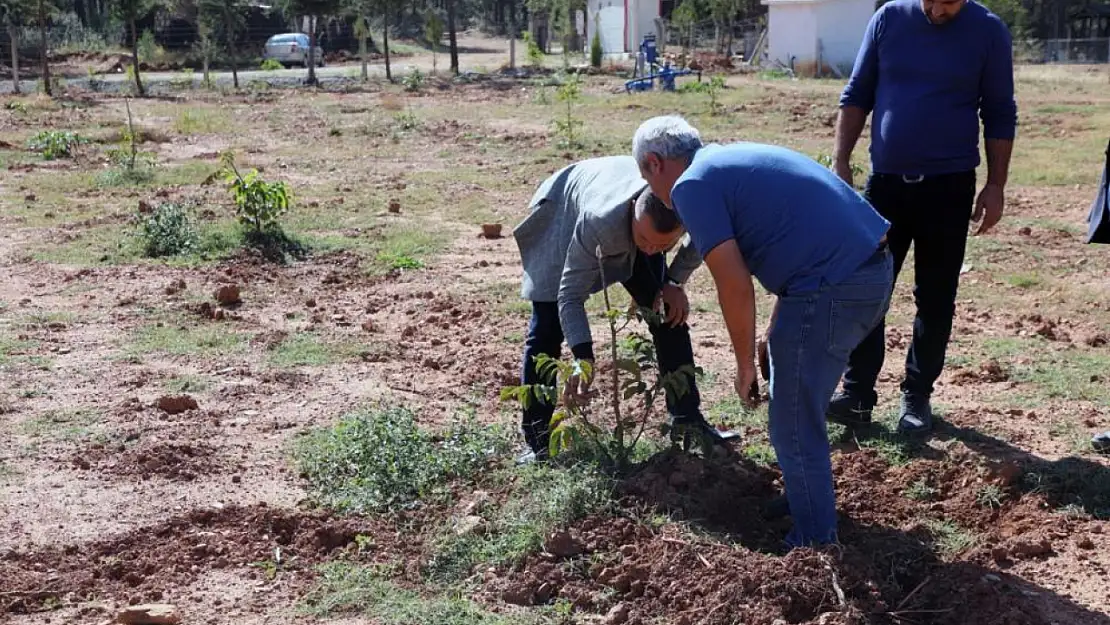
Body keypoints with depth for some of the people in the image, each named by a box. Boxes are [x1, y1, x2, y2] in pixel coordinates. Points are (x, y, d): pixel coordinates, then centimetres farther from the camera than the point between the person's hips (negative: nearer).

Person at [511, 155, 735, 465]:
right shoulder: (601, 221, -47)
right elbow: (570, 296, -38)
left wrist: (675, 282, -16)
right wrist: (582, 357, -48)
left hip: (626, 231, 4)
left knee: (671, 315, -2)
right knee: (547, 329, -10)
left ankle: (688, 419, 11)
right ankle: (537, 440, -2)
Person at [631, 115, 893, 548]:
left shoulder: (691, 185, -5)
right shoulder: (739, 157, 23)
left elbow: (735, 285, -12)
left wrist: (745, 365, 0)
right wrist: (775, 331, 27)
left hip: (834, 287, -10)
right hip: (876, 268, 10)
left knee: (794, 428, 5)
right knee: (802, 402, 27)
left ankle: (815, 545, 18)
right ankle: (803, 497, 43)